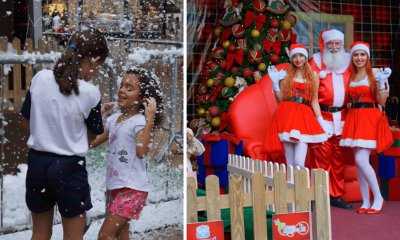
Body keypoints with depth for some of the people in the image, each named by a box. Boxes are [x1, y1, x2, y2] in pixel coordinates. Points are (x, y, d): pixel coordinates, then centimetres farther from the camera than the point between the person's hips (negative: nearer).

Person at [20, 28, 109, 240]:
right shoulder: (90, 93, -13)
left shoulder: (40, 78, -4)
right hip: (69, 168, -4)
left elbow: (26, 122, 6)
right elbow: (92, 134, -1)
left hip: (37, 163, 4)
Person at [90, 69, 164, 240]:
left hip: (133, 189, -8)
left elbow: (141, 152, -31)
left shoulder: (139, 121, -14)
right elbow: (91, 143, 13)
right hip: (116, 187, 8)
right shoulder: (113, 119, 9)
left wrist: (150, 119, -32)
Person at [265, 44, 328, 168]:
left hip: (304, 116, 0)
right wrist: (275, 82, 2)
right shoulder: (285, 75, 14)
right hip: (286, 115, 0)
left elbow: (314, 102, 11)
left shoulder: (313, 76, 14)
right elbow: (280, 99, 9)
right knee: (290, 163, 0)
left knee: (299, 162, -16)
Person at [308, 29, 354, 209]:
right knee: (321, 156, -4)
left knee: (340, 157, 7)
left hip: (342, 116, 4)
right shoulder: (316, 61, 4)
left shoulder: (348, 61, 14)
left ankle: (337, 196, 18)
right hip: (322, 116, -3)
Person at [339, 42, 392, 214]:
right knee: (359, 161, 4)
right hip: (353, 118, 5)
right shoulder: (350, 77, 14)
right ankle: (366, 201, 12)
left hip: (370, 118, -5)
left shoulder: (375, 73, -2)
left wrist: (382, 82, -18)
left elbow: (382, 102, -5)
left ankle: (378, 198, 2)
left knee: (361, 159, -15)